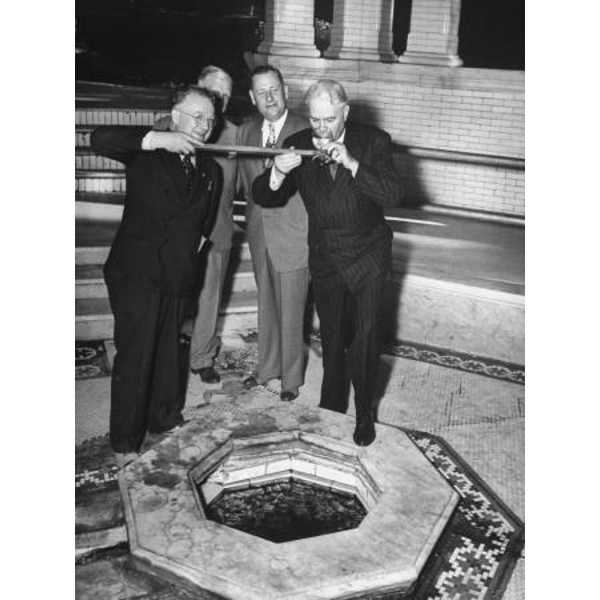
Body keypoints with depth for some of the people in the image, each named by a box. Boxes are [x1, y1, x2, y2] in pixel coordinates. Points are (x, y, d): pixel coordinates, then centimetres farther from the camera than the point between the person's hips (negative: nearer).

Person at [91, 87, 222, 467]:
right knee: (134, 358, 0)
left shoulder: (210, 170, 12)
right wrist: (161, 139, -28)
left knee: (169, 354, 16)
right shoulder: (147, 153, -5)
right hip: (137, 273, -5)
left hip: (178, 278, 5)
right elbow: (101, 139, -23)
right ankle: (126, 444, 13)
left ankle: (166, 421, 35)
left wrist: (196, 244, 9)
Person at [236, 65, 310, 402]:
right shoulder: (246, 132, 7)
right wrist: (255, 213, 13)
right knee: (267, 306, 18)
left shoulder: (306, 131, -12)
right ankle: (268, 368, 35)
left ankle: (292, 377, 22)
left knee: (291, 311, 5)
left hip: (293, 236, -5)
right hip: (260, 235, 6)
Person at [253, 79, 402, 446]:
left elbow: (394, 196, -22)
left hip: (368, 259, -2)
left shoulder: (374, 142, -12)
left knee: (365, 338, -7)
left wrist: (352, 164, -33)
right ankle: (331, 407, 36)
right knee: (332, 340, 16)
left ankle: (365, 414, 14)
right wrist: (278, 174, -28)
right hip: (325, 260, 3)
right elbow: (265, 198, -5)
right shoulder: (299, 146, -6)